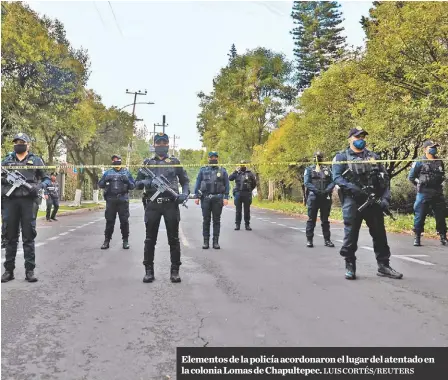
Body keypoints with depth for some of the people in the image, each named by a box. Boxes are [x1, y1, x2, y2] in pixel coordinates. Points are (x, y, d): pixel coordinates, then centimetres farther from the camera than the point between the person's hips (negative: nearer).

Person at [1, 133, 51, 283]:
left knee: (28, 237, 0)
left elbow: (47, 179, 8)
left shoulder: (36, 160, 9)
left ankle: (29, 270, 4)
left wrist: (39, 186, -13)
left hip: (29, 200, -2)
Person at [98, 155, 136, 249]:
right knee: (109, 221, 2)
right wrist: (105, 180, -10)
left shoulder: (126, 172, 11)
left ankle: (125, 240, 8)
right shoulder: (108, 172, 13)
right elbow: (100, 185, 10)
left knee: (124, 220, 0)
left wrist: (127, 181, -13)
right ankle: (107, 240, 8)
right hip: (110, 200, 1)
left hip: (123, 200, -1)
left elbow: (133, 186, 7)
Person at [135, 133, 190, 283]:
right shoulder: (147, 163, 12)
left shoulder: (175, 162, 11)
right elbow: (137, 184, 12)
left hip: (171, 204, -1)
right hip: (152, 205, 1)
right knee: (150, 239, 3)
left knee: (173, 239, 1)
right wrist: (144, 182, -12)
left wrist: (185, 193, -9)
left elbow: (185, 181, 11)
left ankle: (175, 270, 9)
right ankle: (149, 271, 12)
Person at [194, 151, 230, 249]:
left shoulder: (222, 171, 9)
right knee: (206, 220, 3)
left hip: (218, 198, 0)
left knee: (216, 221, 3)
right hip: (205, 198, 1)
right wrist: (197, 196, 0)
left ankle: (216, 241, 8)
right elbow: (198, 184, 9)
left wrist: (226, 197, -5)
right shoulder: (203, 170, 11)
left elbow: (227, 185, 5)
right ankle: (206, 241, 8)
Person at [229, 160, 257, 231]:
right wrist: (235, 171, -10)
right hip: (238, 193, 0)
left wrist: (250, 190, 8)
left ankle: (247, 224, 10)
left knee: (247, 210, 4)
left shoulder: (249, 173, 7)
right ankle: (237, 224, 9)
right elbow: (230, 178, -6)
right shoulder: (237, 173, 9)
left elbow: (254, 183, 13)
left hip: (247, 194, 0)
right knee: (238, 210, 4)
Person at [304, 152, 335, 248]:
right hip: (313, 197, -2)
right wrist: (316, 190, -17)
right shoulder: (309, 169, 6)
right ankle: (309, 240, 7)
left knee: (325, 220, 8)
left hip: (325, 198, 3)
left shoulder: (327, 169, 14)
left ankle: (327, 240, 14)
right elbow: (306, 182, -5)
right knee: (311, 219, 1)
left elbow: (332, 182, 5)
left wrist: (327, 190, -13)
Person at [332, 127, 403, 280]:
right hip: (352, 200, -4)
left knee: (379, 233, 8)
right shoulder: (342, 157, 4)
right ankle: (350, 266, 9)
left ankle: (383, 265, 18)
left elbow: (385, 177, 12)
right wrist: (351, 187, -24)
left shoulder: (373, 156, 16)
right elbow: (336, 177, -8)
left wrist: (385, 197, -2)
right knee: (351, 234, -2)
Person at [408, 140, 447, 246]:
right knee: (419, 216, -1)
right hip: (423, 193, -4)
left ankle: (443, 238, 17)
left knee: (441, 216, 7)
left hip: (438, 193, 4)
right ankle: (417, 238, 8)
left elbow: (442, 176, 23)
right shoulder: (419, 162, -4)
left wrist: (438, 183, 9)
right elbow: (411, 177, 1)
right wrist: (421, 184, -1)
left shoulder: (440, 162, 10)